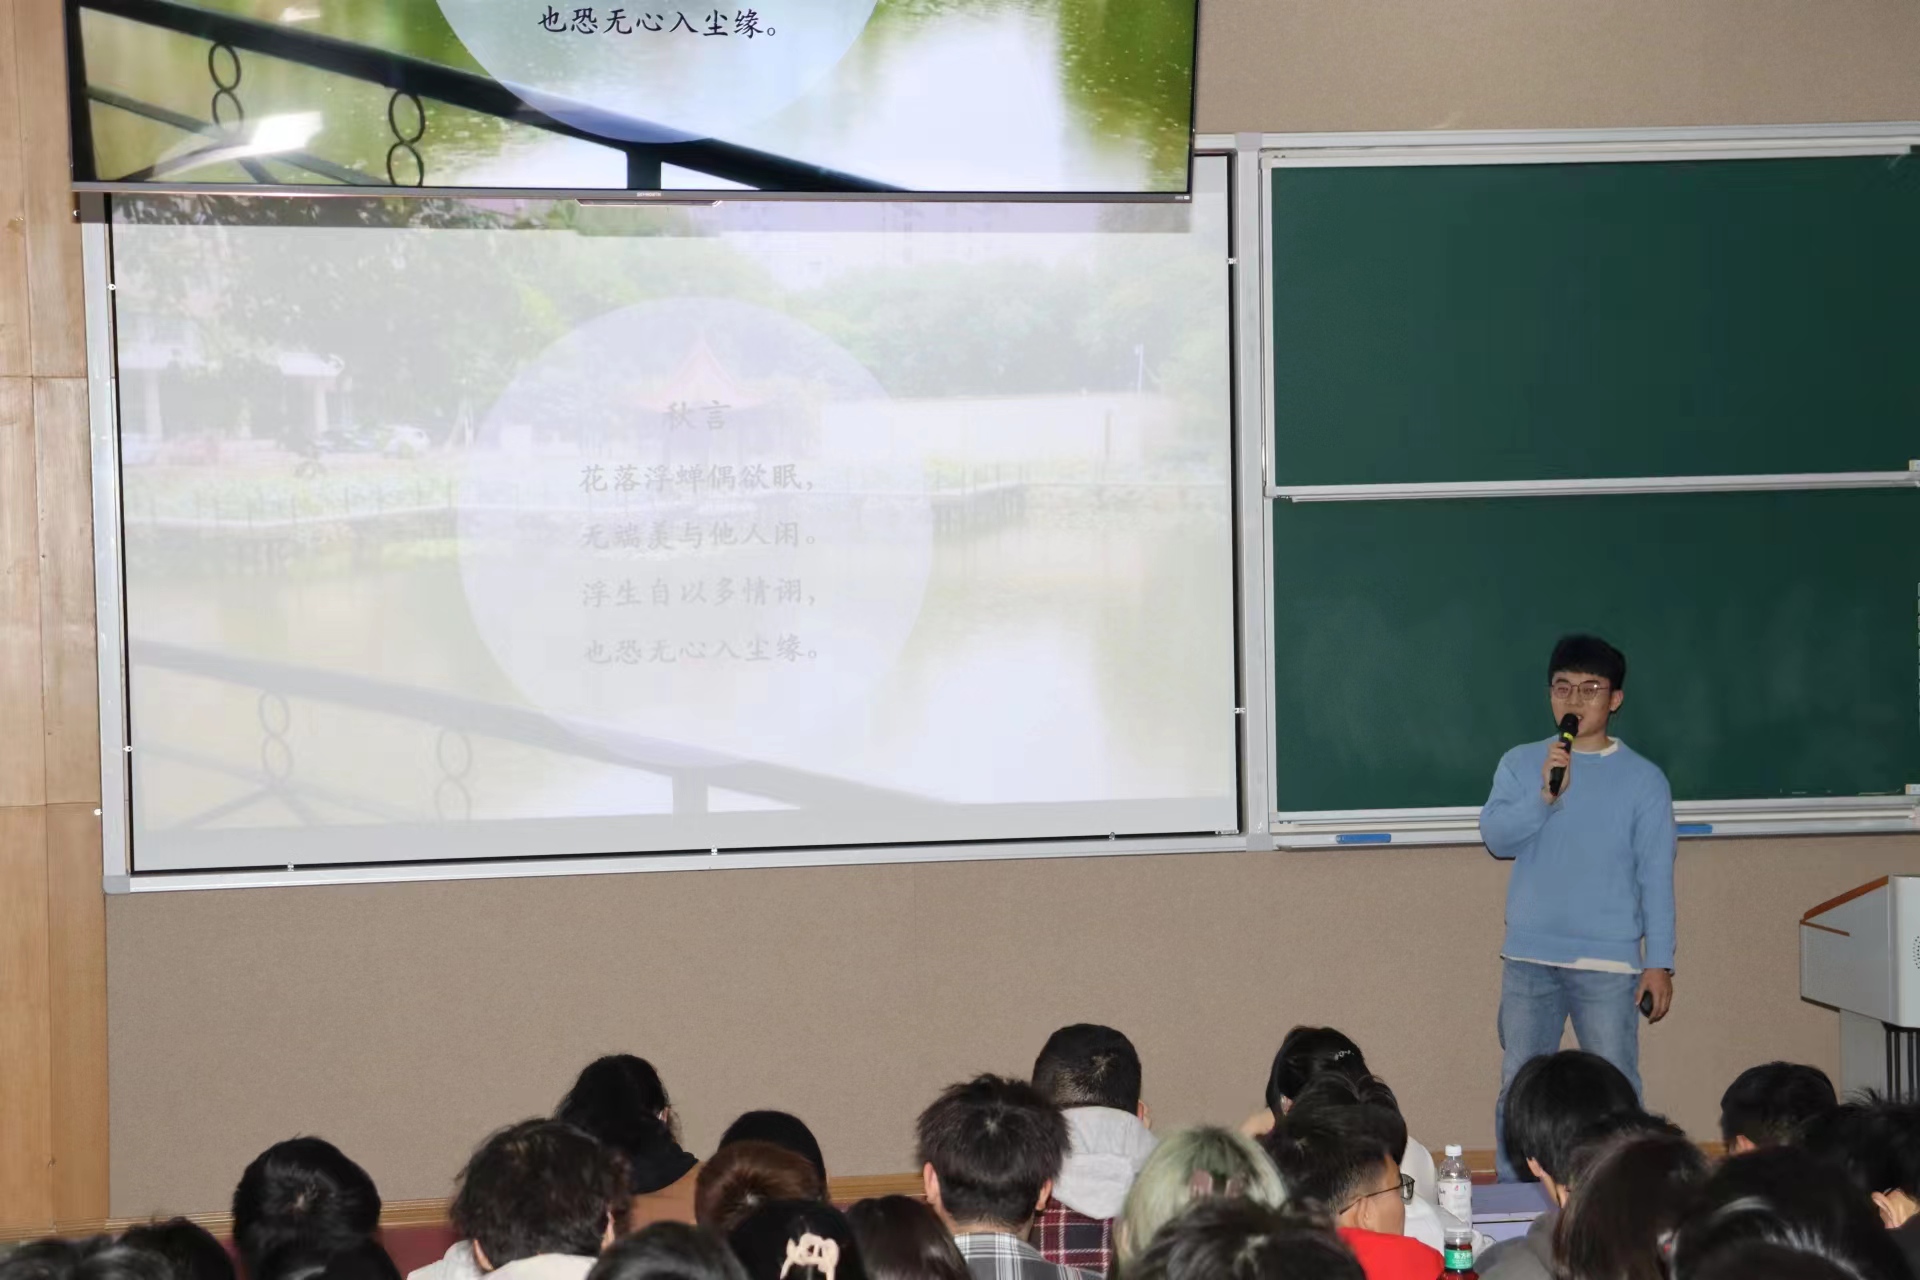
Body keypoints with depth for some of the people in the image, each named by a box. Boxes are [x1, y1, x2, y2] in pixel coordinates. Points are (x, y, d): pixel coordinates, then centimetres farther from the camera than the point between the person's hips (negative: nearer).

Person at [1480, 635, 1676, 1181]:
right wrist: (1543, 795, -20)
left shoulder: (1643, 779, 1)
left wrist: (1659, 962, -5)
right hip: (1529, 957, 2)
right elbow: (1495, 835, -5)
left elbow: (1656, 878, -1)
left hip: (1609, 963, -2)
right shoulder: (1520, 764, 7)